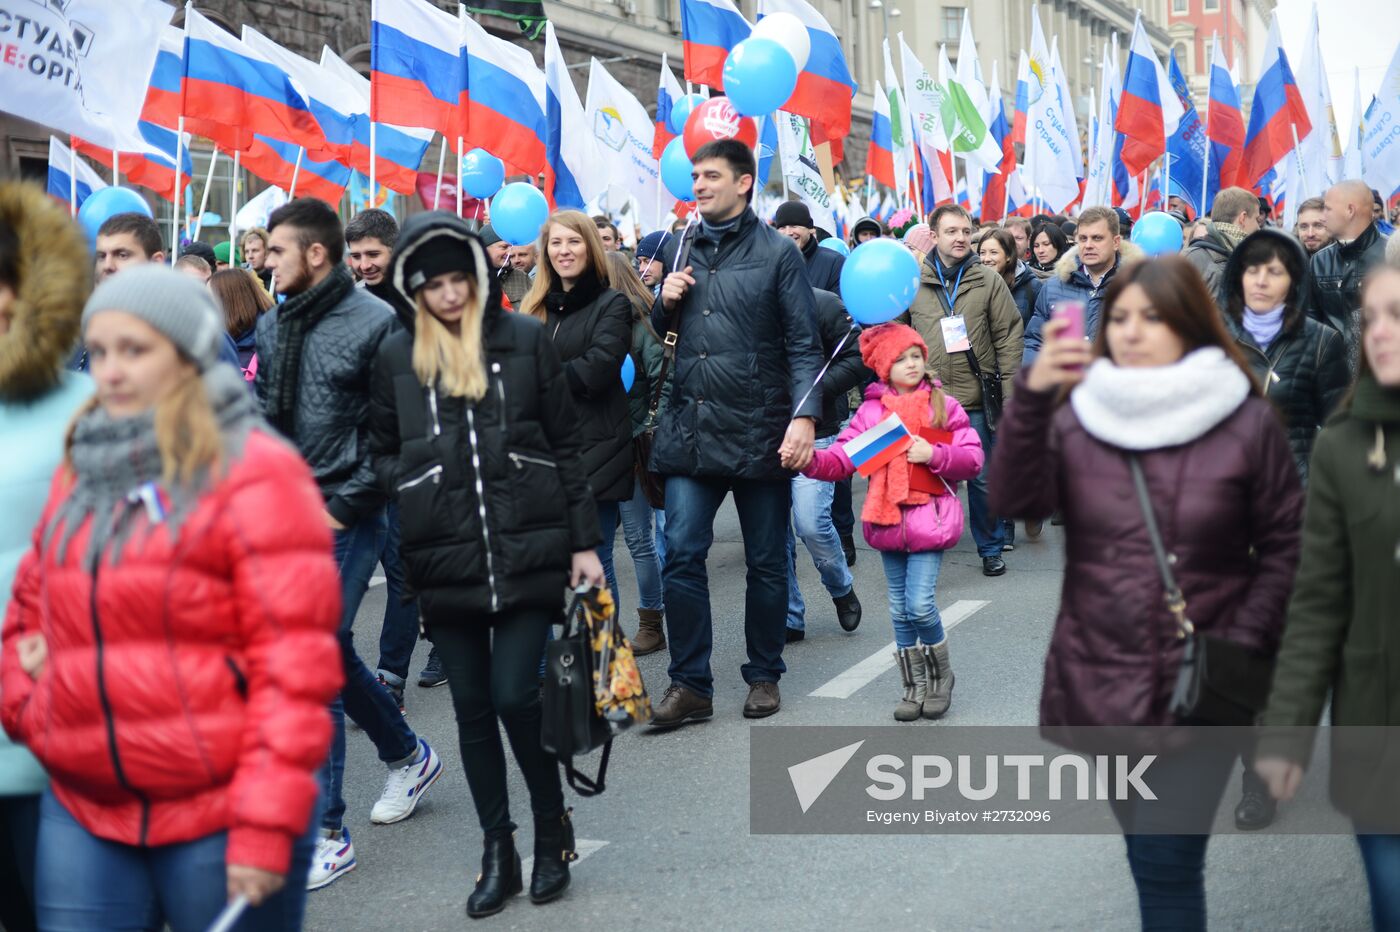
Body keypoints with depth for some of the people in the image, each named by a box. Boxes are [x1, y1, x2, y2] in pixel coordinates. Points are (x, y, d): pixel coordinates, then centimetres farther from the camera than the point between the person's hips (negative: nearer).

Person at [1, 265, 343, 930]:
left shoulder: (255, 474, -7)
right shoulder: (78, 472, 12)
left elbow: (294, 661, -12)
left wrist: (266, 825, -16)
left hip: (219, 819, -5)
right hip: (85, 813, 5)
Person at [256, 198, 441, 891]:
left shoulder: (375, 323, -11)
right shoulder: (273, 325, 9)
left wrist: (344, 506, -13)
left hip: (346, 518, -7)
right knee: (332, 652, 16)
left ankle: (326, 834, -3)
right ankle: (408, 757, 40)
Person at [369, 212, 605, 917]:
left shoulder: (524, 338, 2)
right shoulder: (397, 356, 6)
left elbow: (565, 444, 4)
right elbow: (381, 452, 14)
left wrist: (583, 540, 2)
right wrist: (409, 491, -6)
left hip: (527, 551, -2)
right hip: (446, 561, 2)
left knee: (515, 696, -7)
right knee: (473, 707, 8)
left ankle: (553, 827, 18)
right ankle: (497, 853, 21)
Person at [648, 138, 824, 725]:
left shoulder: (776, 252, -2)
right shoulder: (683, 250, 13)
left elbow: (803, 344, -6)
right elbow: (663, 335, 23)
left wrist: (804, 416, -18)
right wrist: (665, 303, 0)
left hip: (759, 432, -4)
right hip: (691, 429, 4)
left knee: (766, 562, 8)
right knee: (681, 556, -3)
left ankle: (764, 676, 23)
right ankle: (690, 685, 5)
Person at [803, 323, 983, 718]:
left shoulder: (944, 406, 2)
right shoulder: (871, 411, 5)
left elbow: (973, 459, 0)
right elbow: (842, 457, -3)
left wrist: (933, 455, -15)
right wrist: (811, 460, -22)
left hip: (929, 518, -3)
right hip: (888, 519, 3)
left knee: (920, 604, -10)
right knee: (900, 608, 10)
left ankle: (941, 674, 14)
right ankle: (915, 686, 22)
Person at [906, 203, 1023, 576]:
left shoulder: (988, 280, 1)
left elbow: (1008, 335, 1)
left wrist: (1009, 388, -3)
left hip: (976, 399, -1)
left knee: (982, 478, 7)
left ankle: (991, 547, 22)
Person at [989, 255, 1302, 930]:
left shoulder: (1248, 424, -3)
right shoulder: (1078, 420, 1)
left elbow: (1284, 548, 1)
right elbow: (1014, 500, -14)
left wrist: (1240, 648, -9)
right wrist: (1032, 396, -27)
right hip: (1100, 687, 3)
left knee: (1167, 869, -7)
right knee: (1151, 857, 16)